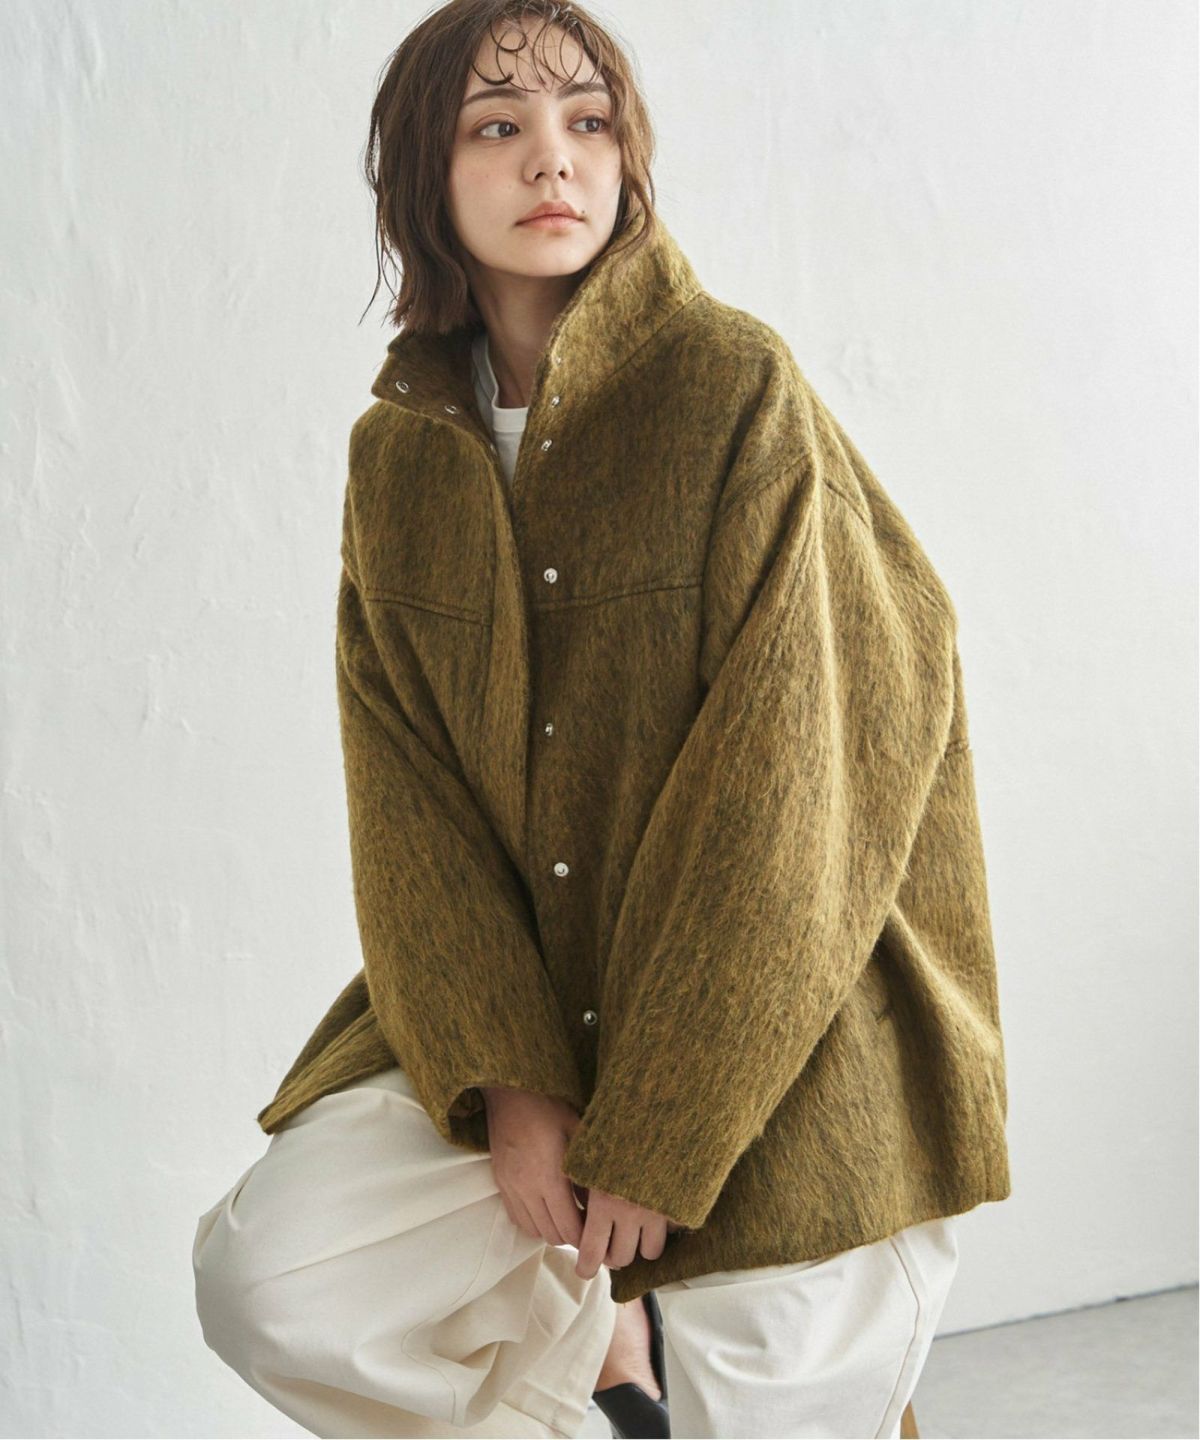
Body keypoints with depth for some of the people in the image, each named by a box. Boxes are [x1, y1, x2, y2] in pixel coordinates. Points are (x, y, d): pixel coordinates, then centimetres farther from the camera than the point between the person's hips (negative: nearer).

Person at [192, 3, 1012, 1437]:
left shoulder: (733, 387, -11)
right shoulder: (398, 455, 3)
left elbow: (783, 776, -16)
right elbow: (407, 796, 0)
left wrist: (654, 1134, -16)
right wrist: (504, 1076, -13)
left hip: (776, 1045, -4)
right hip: (516, 1003, 4)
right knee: (262, 1280, -8)